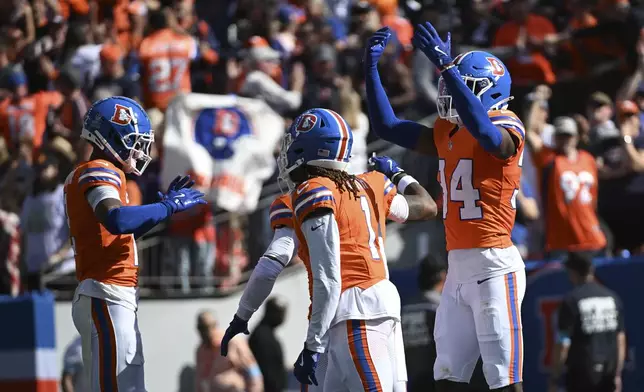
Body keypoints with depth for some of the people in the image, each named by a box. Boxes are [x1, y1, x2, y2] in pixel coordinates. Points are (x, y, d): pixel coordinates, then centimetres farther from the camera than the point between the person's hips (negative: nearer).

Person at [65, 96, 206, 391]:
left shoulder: (82, 176, 20)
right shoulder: (99, 172, -10)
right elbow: (117, 220, -30)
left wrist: (166, 202, 19)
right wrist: (168, 206, -18)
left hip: (105, 299, 10)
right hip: (107, 300, -10)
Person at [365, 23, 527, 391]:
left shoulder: (506, 129, -9)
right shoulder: (446, 133, 15)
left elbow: (483, 130, -32)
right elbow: (388, 126, 20)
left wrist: (448, 67, -37)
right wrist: (372, 68, 12)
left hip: (494, 267, -9)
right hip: (458, 269, 9)